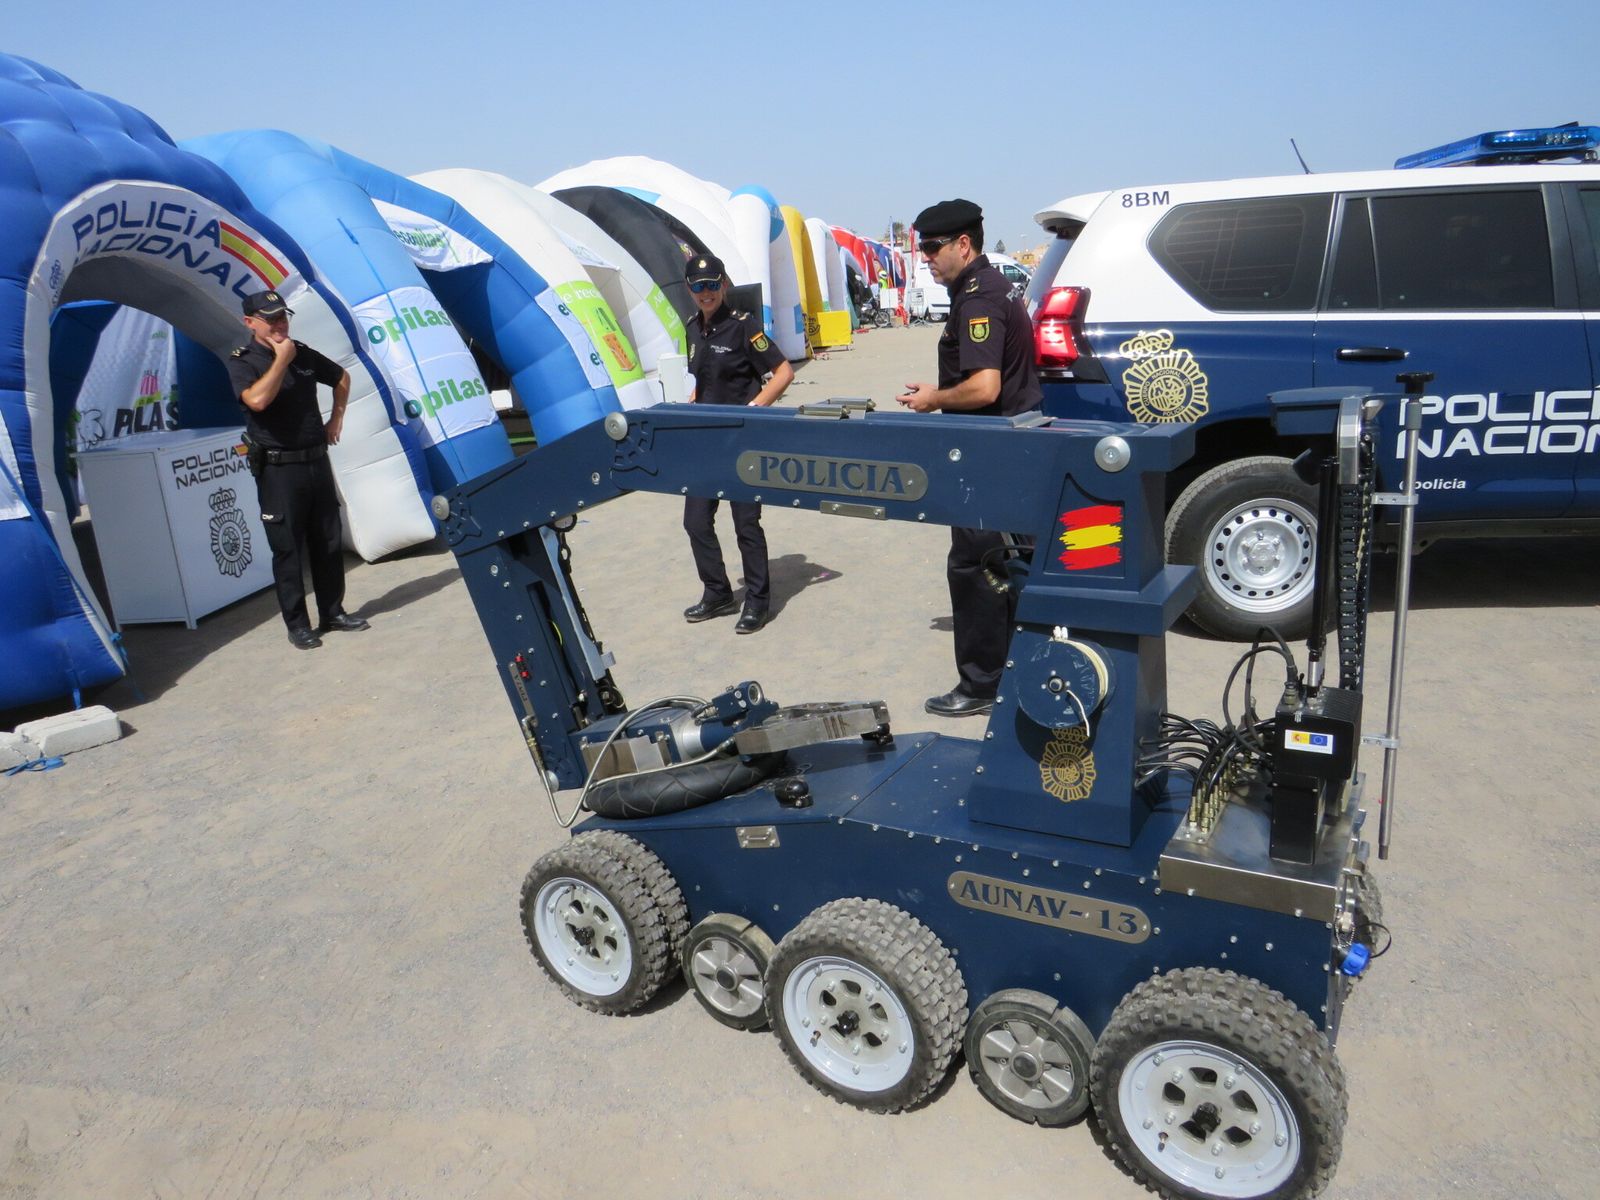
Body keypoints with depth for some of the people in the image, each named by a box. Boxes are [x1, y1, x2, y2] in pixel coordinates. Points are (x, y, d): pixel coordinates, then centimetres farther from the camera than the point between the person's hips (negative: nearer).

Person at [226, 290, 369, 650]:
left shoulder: (303, 354, 10)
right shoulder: (242, 362, -5)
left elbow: (342, 378, 26)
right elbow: (257, 399, -25)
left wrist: (336, 418, 17)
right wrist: (281, 359, -16)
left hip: (317, 461, 5)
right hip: (278, 469, -5)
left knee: (329, 542, 10)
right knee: (288, 549, 0)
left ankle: (333, 613, 21)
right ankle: (297, 625, 8)